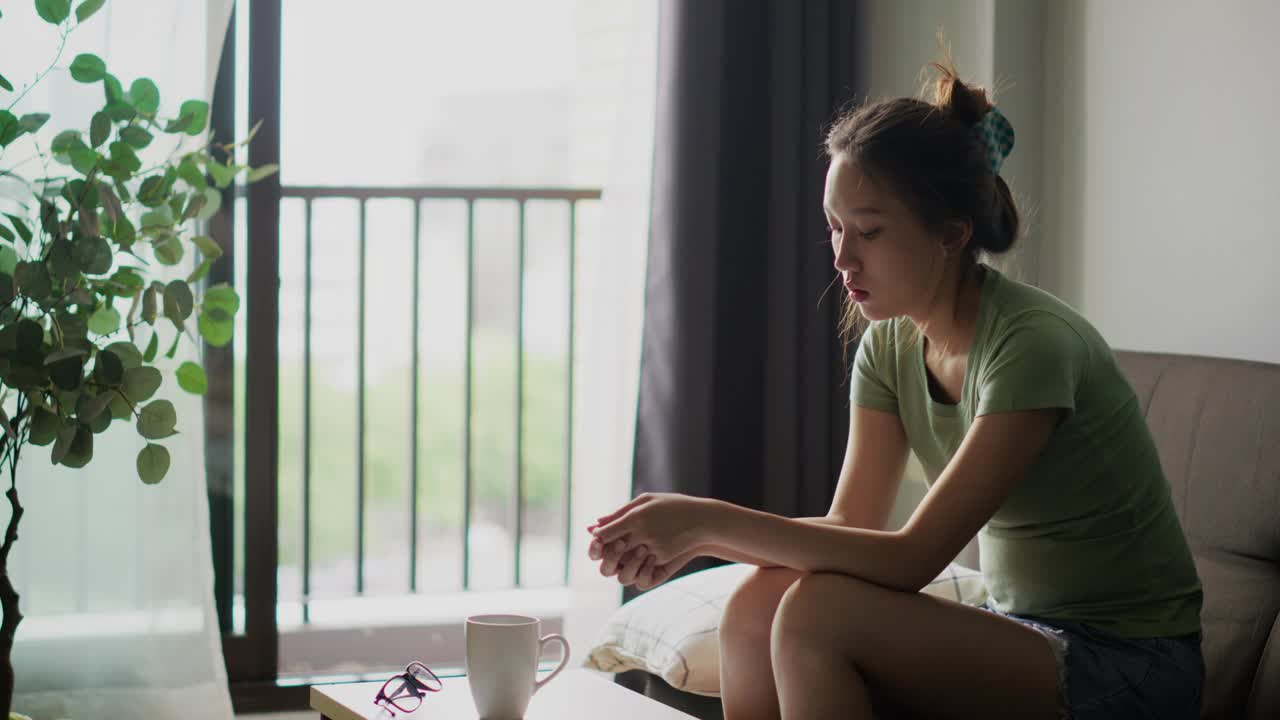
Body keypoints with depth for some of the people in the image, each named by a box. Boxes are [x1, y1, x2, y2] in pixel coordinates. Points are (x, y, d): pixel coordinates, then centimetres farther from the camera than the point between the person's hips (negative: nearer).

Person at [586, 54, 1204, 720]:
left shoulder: (1031, 343, -22)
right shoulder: (889, 345, 3)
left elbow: (914, 557, -25)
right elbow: (849, 528, -1)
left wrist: (713, 520, -26)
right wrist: (696, 535, -17)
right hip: (1018, 633, 7)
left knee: (819, 609, -27)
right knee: (758, 601, -15)